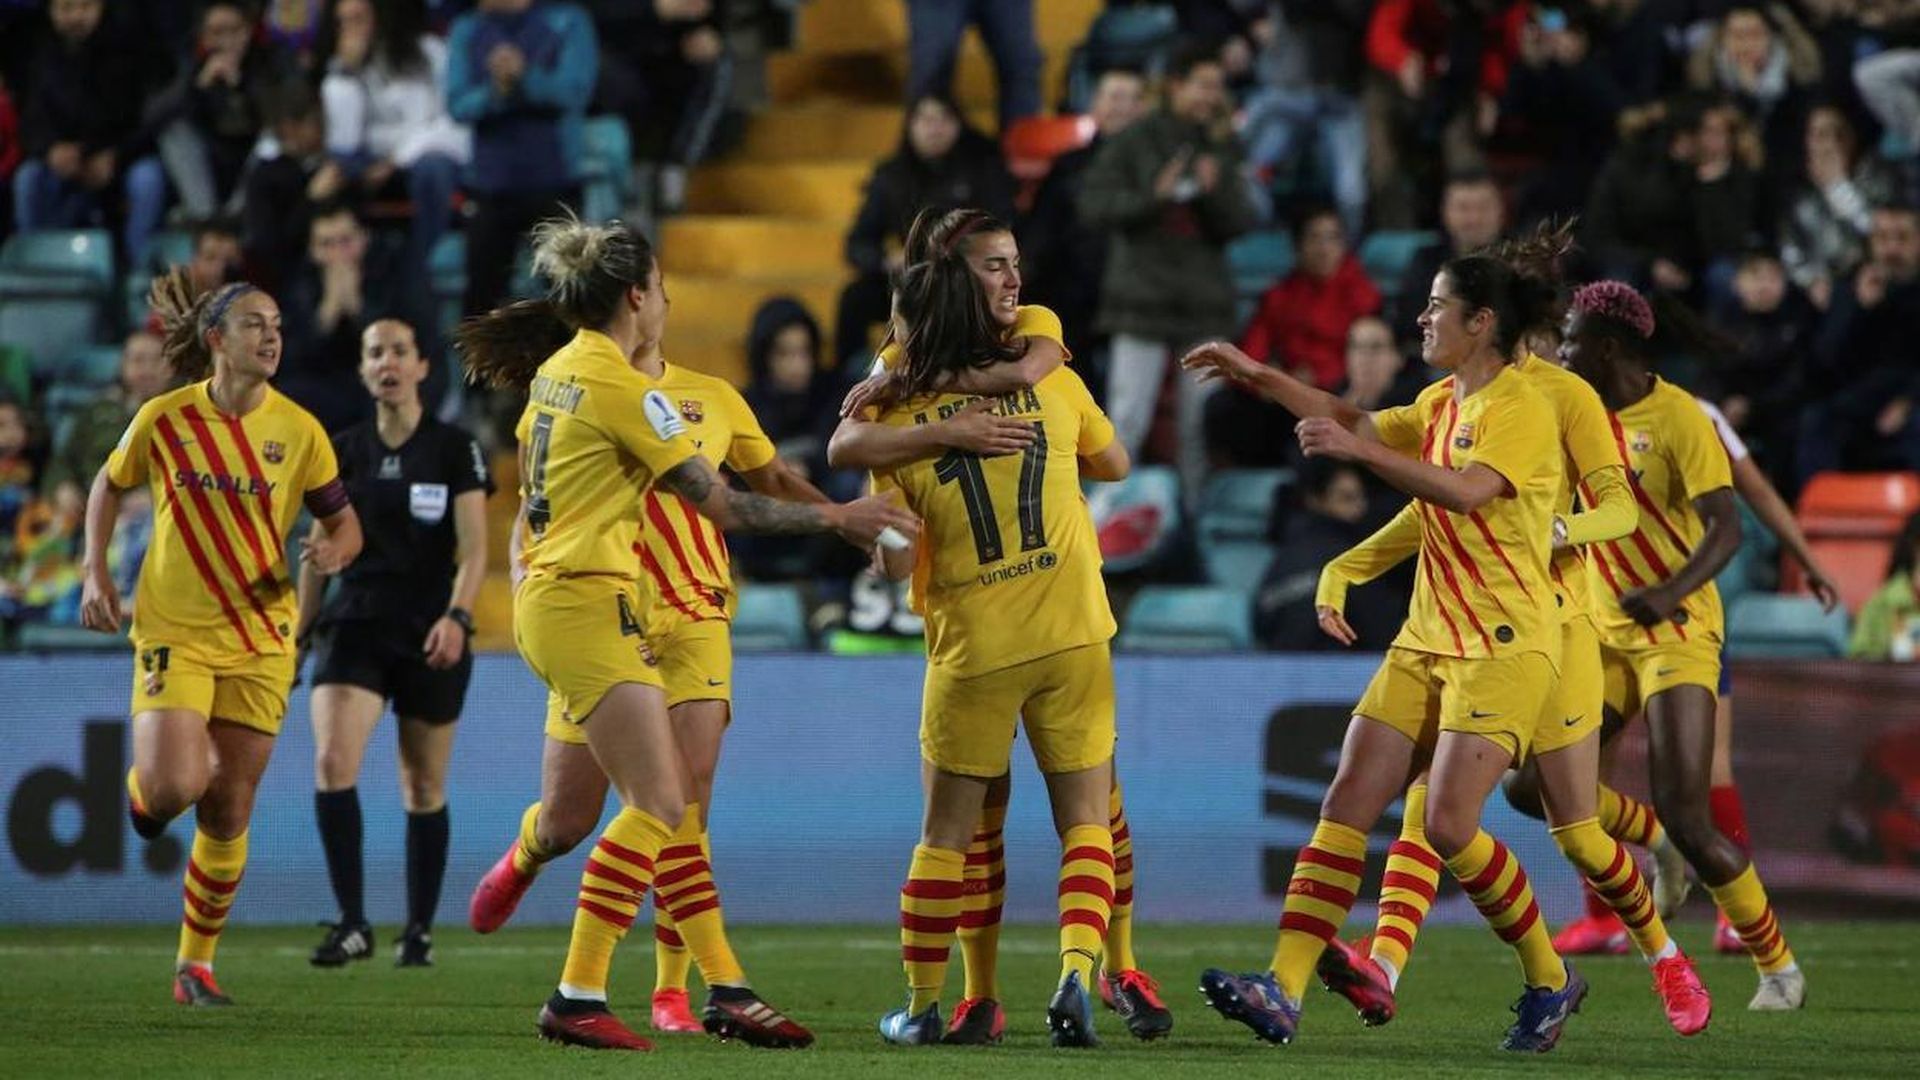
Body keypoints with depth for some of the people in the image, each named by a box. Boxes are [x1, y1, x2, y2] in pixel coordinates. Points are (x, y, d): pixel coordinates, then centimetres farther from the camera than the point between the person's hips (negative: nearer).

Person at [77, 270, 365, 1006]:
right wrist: (95, 574, 2)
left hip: (259, 639, 2)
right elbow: (109, 487, 12)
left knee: (228, 811, 4)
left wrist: (333, 550, -17)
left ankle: (196, 963, 20)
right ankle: (143, 788, 19)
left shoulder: (298, 431, -3)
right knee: (176, 787, -20)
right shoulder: (163, 420, -5)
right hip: (173, 630, -2)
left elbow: (346, 525, 6)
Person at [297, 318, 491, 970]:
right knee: (332, 762, -19)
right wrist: (300, 633, 13)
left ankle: (420, 930, 19)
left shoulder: (455, 450, -1)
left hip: (432, 633, -2)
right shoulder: (343, 451, 7)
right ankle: (352, 923, -16)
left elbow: (474, 549, -6)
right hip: (355, 622, 2)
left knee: (424, 787, 6)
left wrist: (457, 616, -22)